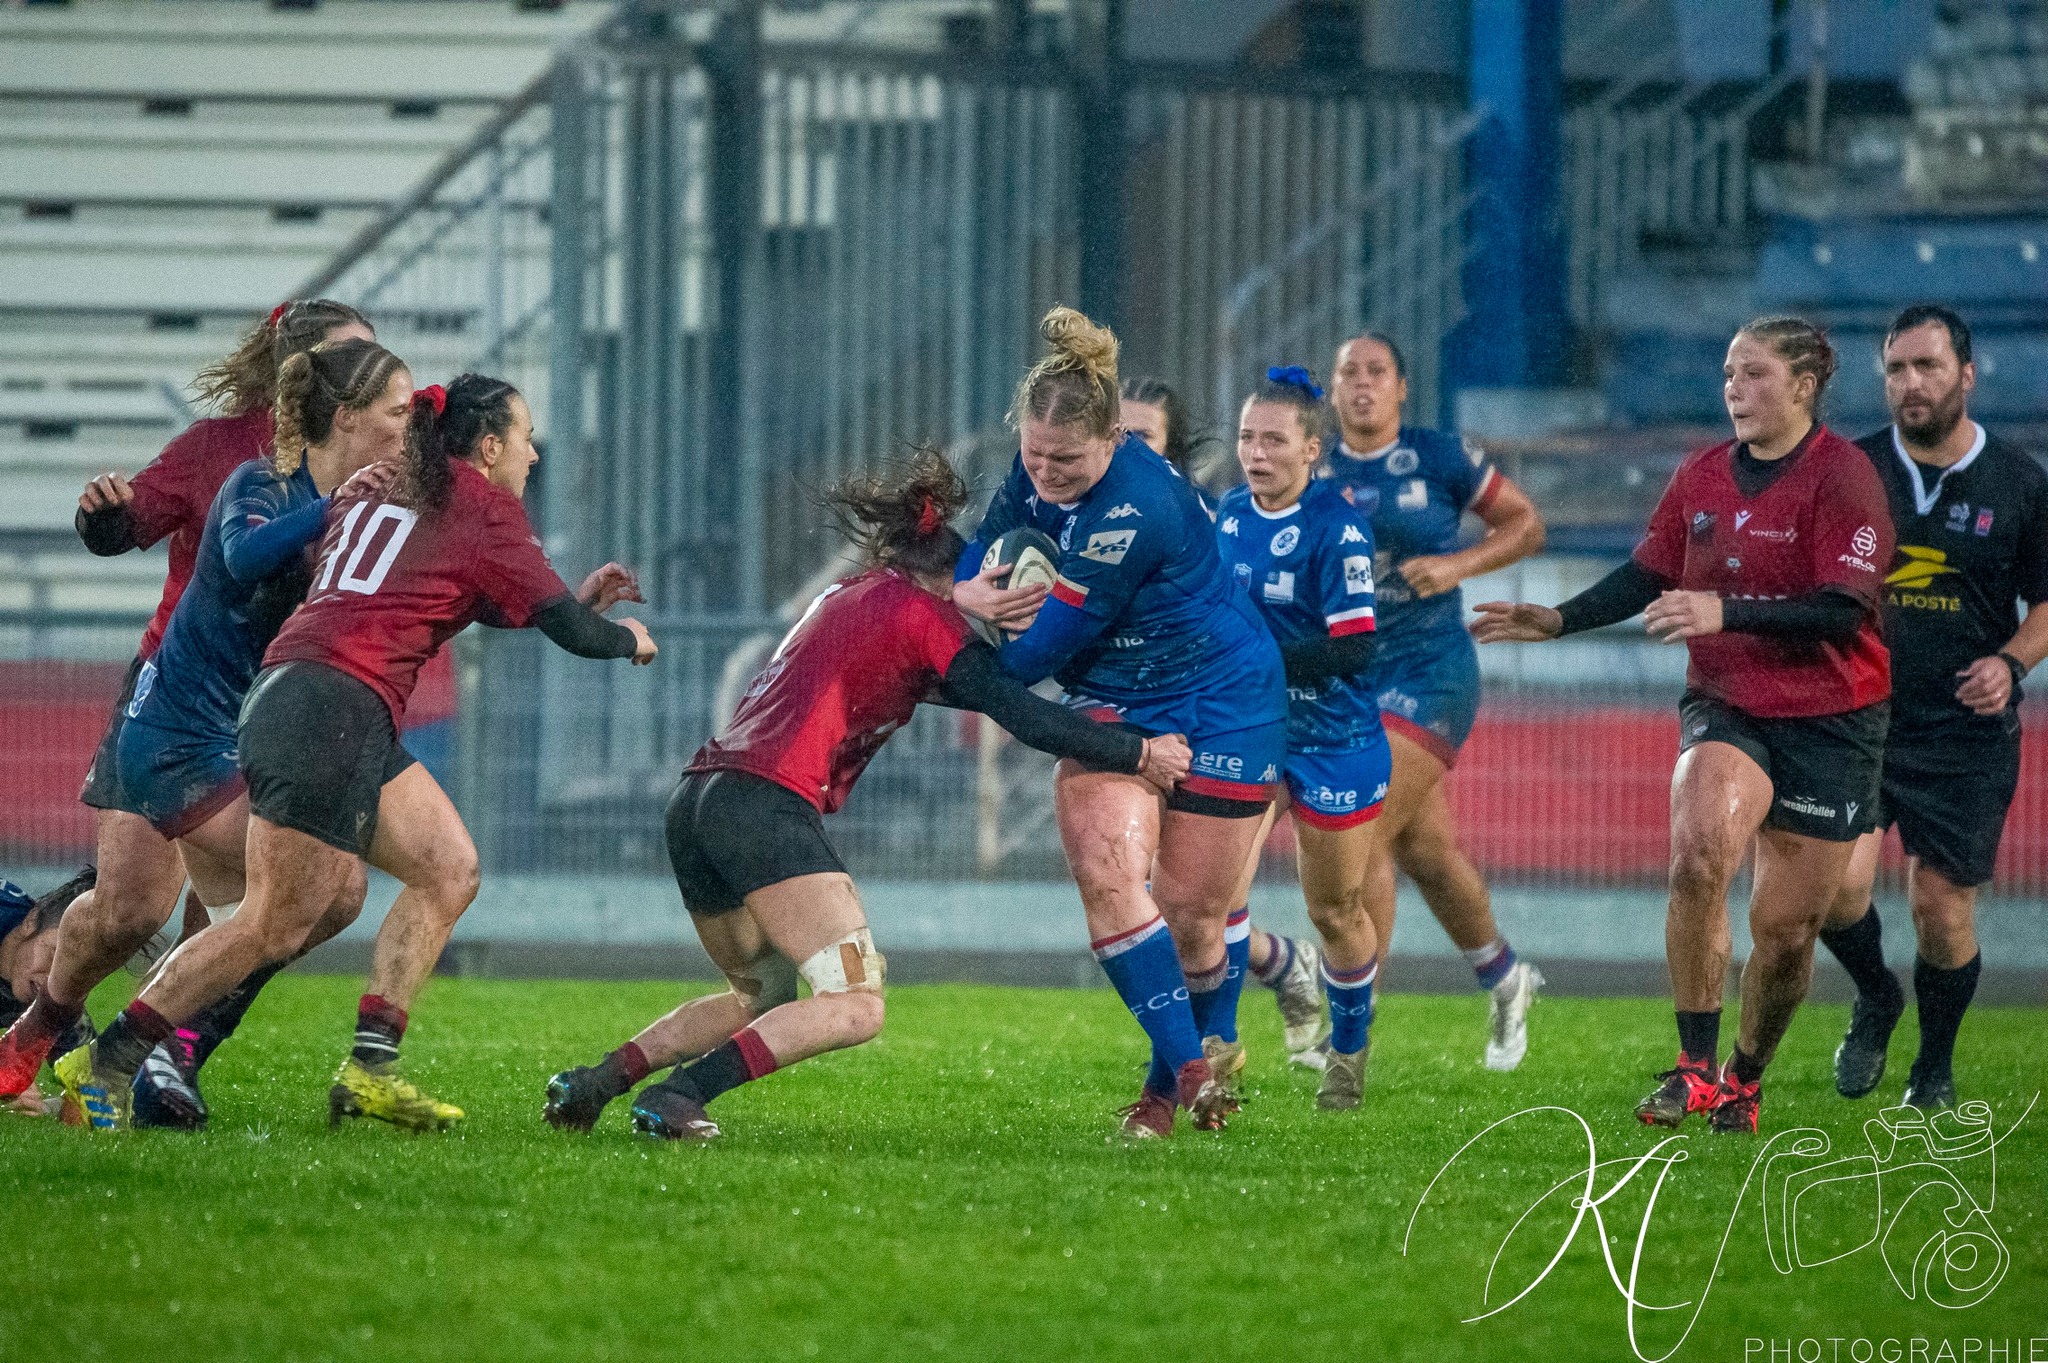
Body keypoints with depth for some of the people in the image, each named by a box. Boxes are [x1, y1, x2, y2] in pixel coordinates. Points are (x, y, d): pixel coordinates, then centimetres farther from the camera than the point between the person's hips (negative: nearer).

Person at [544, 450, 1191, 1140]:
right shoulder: (921, 611, 2)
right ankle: (676, 1098, -23)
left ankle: (592, 1083, 14)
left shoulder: (849, 594, 26)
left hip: (697, 802, 9)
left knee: (761, 998, 25)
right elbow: (1019, 713, -2)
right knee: (855, 1008, -11)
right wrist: (1138, 755, 5)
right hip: (767, 805, -9)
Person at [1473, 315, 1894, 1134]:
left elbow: (1841, 610, -21)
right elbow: (1646, 576, 18)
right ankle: (1695, 1065, -19)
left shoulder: (1842, 477, -11)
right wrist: (1556, 621, 6)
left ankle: (1744, 1081, 28)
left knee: (1787, 926, 3)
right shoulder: (1702, 476, 6)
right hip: (1724, 706, 3)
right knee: (1698, 856, -26)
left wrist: (1726, 614, -29)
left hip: (1828, 723, -3)